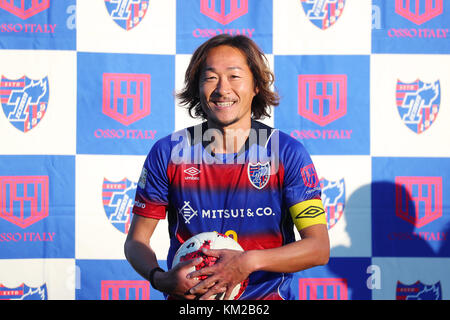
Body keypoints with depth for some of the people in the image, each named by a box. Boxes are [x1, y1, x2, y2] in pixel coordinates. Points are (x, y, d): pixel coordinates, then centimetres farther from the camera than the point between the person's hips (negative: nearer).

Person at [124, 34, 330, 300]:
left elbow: (319, 248, -5)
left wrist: (249, 262, -21)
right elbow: (136, 241, 7)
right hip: (188, 297, 2)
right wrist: (160, 279, -15)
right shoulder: (167, 153, 3)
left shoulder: (288, 153, -1)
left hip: (266, 296, -1)